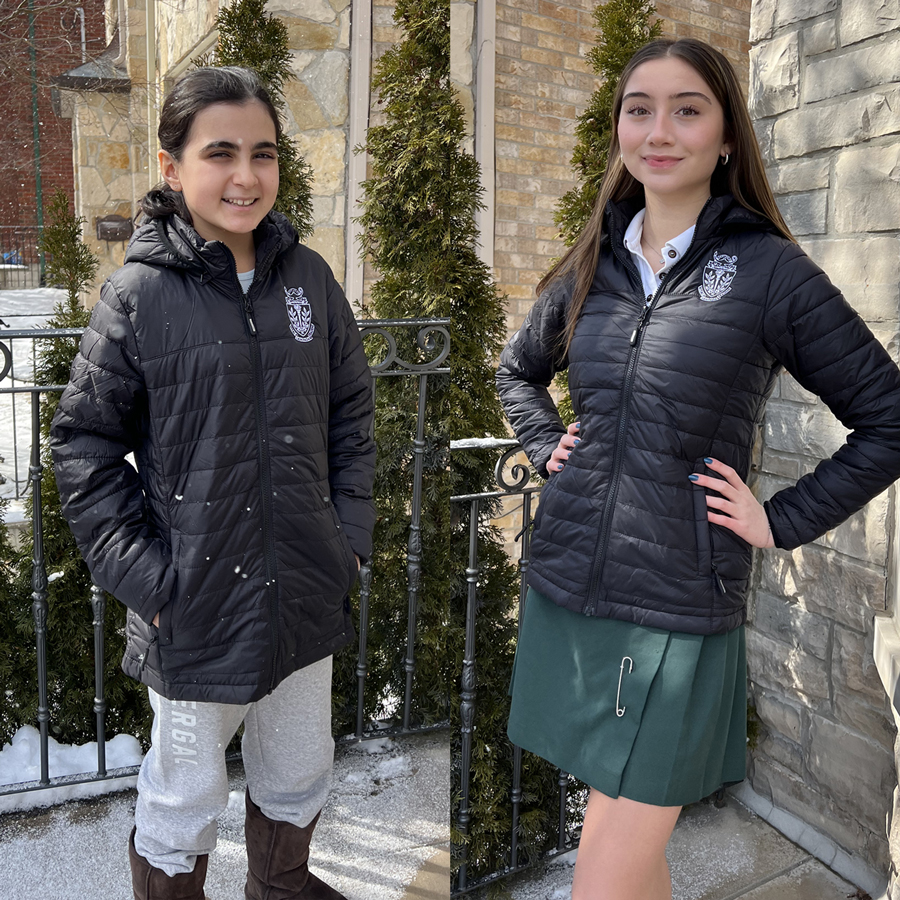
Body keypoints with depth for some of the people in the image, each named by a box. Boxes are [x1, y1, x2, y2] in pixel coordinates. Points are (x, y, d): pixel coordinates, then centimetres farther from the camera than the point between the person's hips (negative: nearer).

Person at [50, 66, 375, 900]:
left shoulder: (307, 277, -1)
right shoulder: (138, 293, -11)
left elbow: (350, 413, 7)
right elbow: (82, 445, -7)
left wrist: (350, 533, 1)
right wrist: (146, 577, -11)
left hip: (306, 599, 4)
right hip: (194, 612, -4)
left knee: (298, 778, 24)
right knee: (184, 803, 16)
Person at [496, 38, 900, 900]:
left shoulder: (770, 271, -6)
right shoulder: (593, 264, 6)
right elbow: (517, 369, 24)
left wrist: (784, 520, -6)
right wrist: (548, 448, 8)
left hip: (677, 611, -4)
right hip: (564, 588, 5)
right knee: (617, 825, 20)